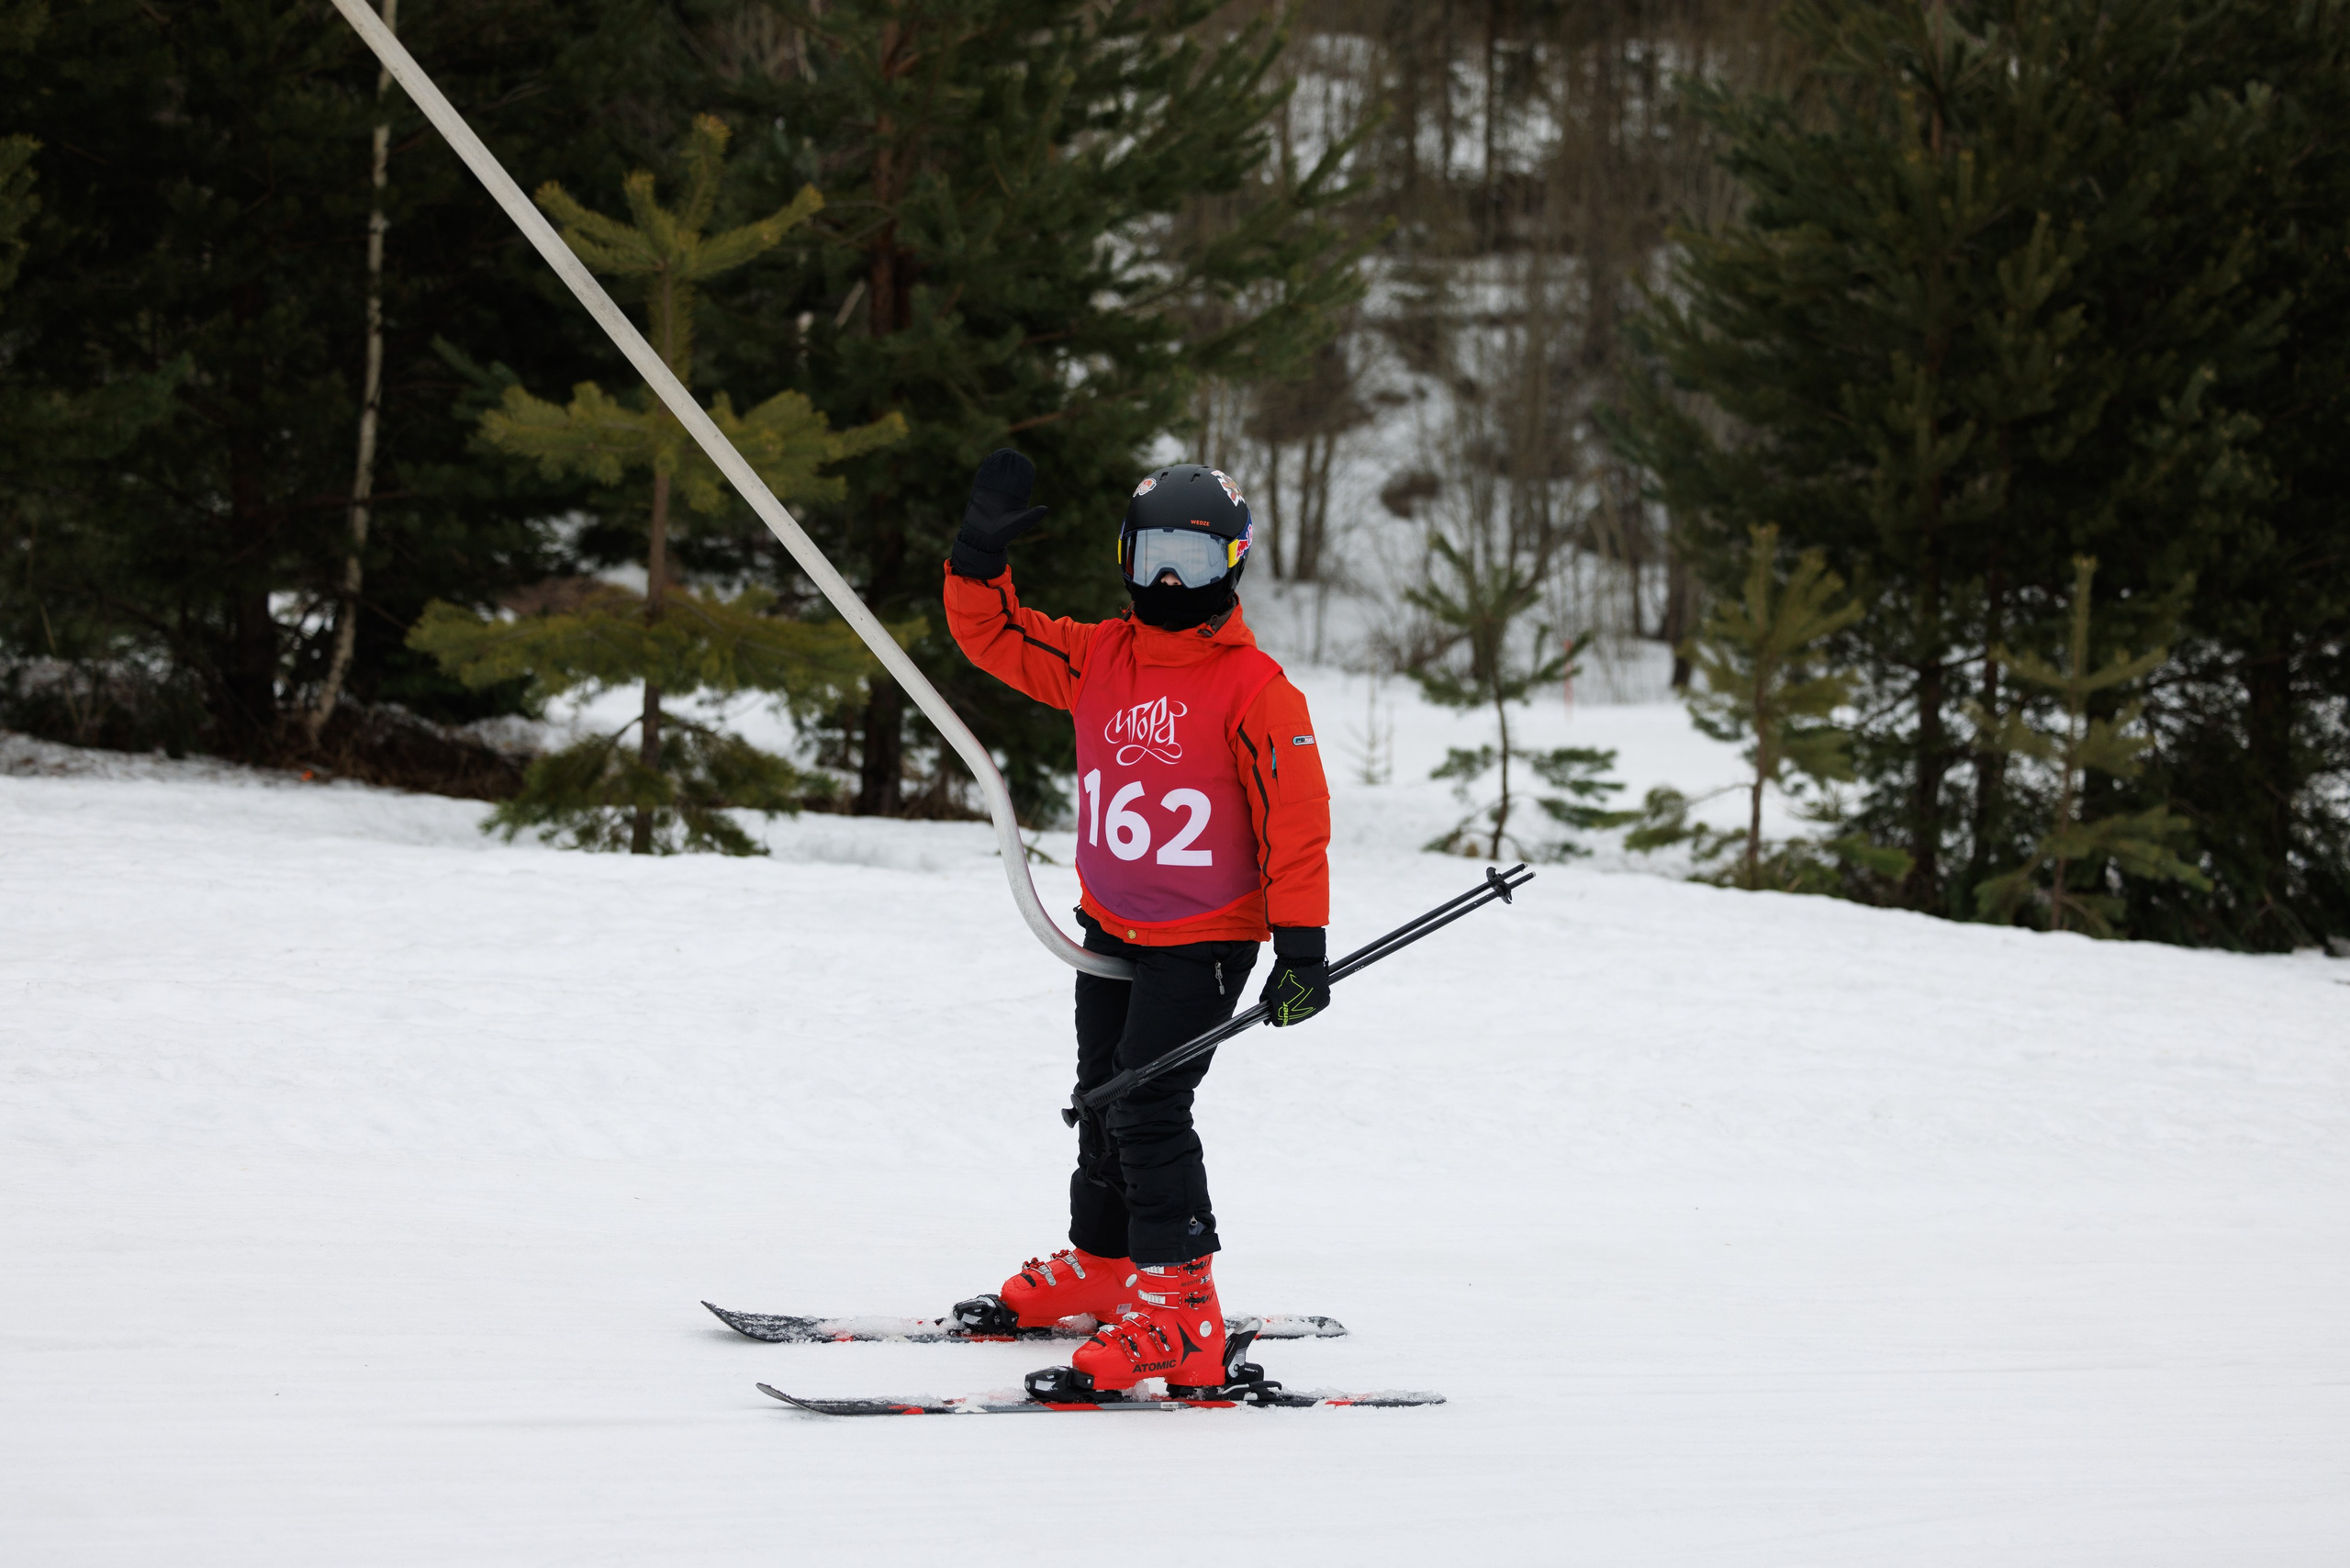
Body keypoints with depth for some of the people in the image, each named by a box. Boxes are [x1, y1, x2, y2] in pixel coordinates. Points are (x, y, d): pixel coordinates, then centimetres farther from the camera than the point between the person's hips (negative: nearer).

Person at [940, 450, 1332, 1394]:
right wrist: (982, 552, -9)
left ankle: (1179, 1306, -17)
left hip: (1206, 939, -7)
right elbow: (993, 635, 9)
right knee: (1102, 1102, 19)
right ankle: (1101, 1266, 38)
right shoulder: (1097, 658, 2)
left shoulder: (1254, 689, -15)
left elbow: (1295, 822, -15)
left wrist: (1301, 947, -19)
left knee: (1147, 1105, -18)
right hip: (1111, 928, 7)